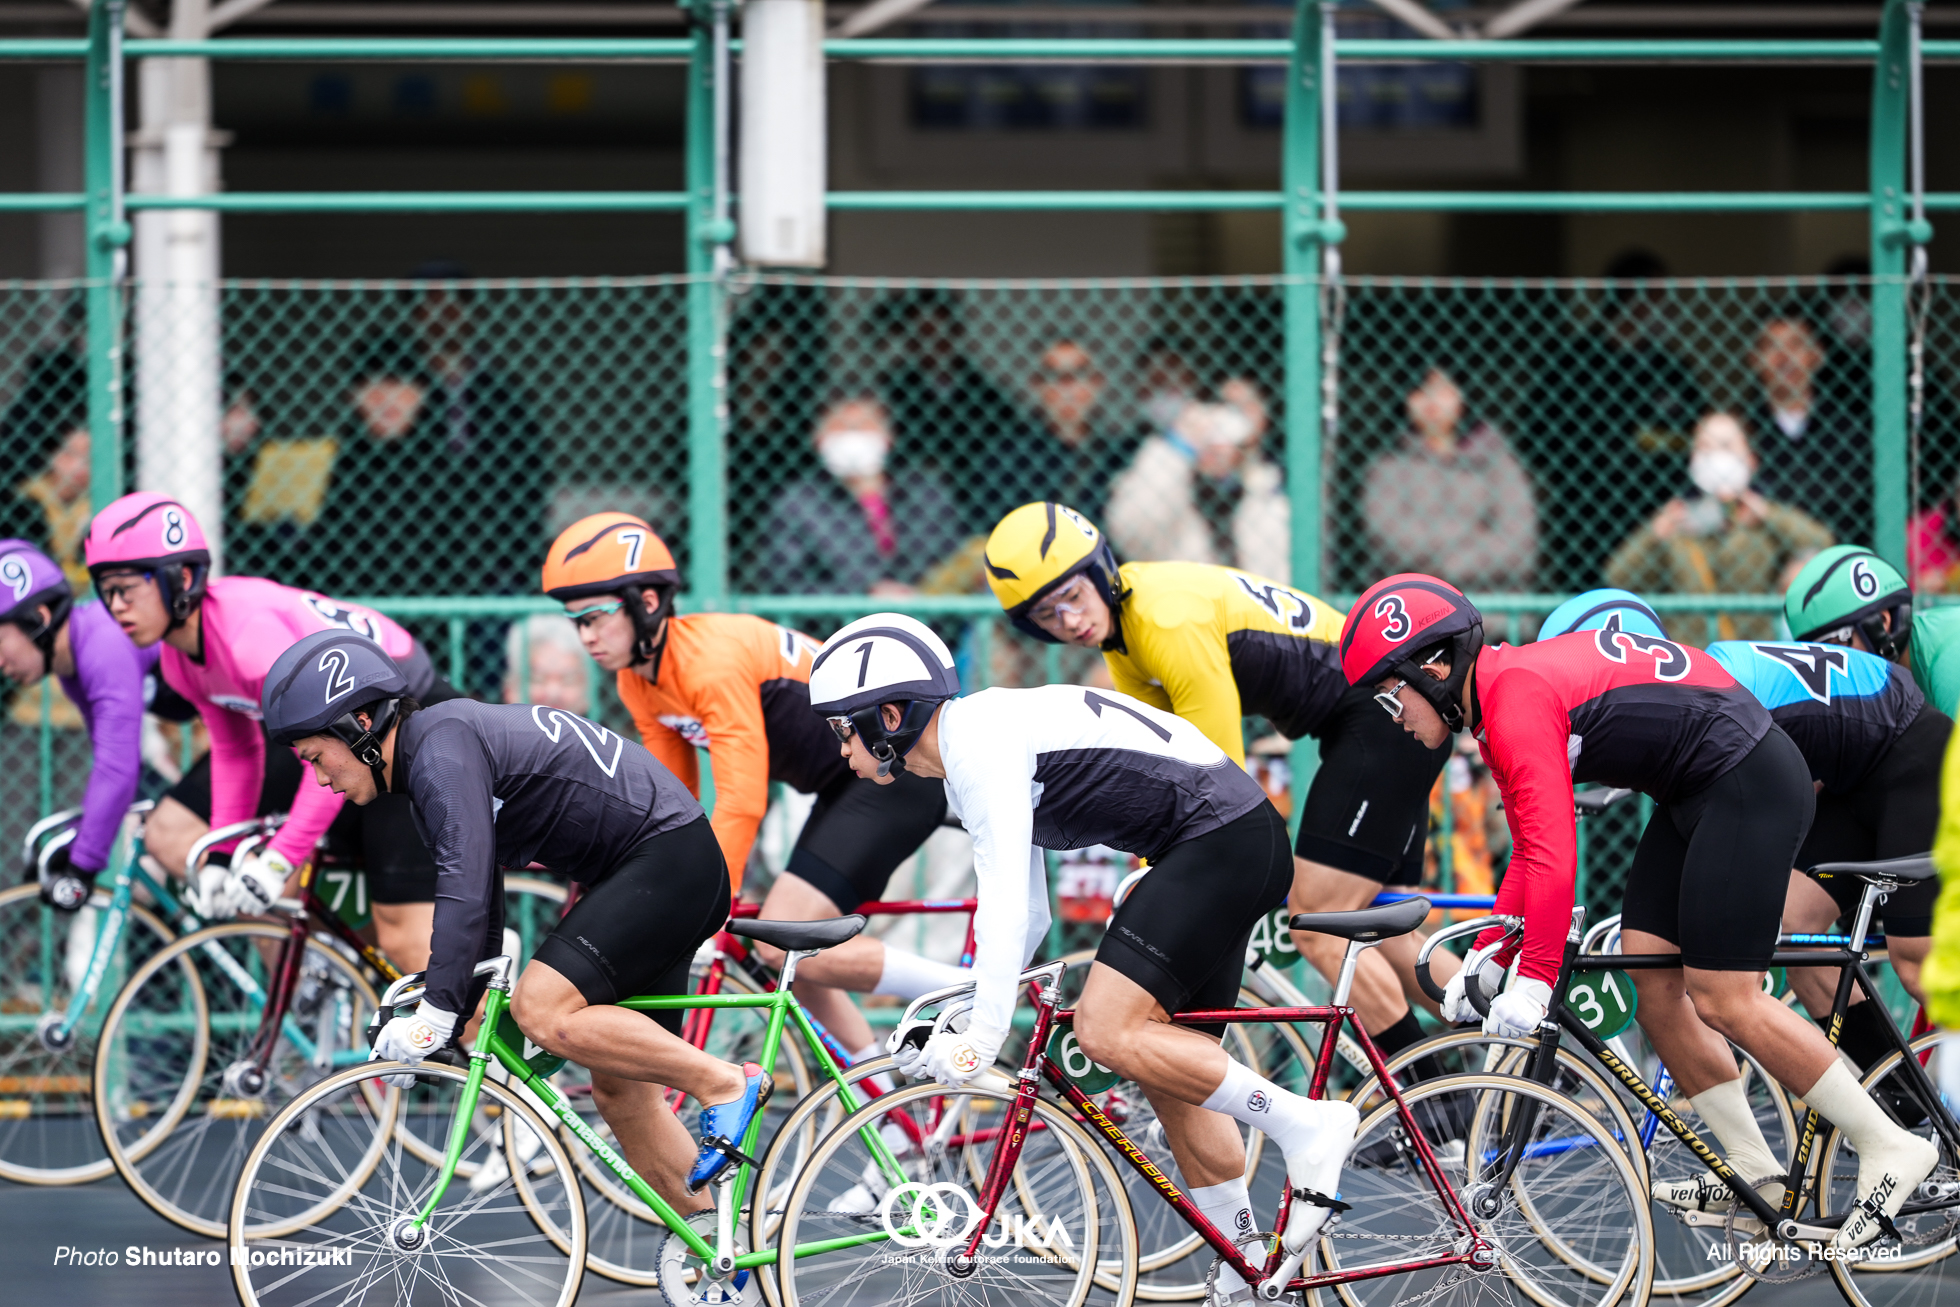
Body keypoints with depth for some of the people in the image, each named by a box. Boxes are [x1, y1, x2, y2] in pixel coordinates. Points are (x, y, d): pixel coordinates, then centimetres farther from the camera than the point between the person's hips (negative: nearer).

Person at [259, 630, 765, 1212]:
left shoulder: (443, 751, -18)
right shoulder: (428, 757, 13)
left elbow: (466, 888, -29)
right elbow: (479, 896, 20)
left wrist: (436, 1013, -31)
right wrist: (459, 1014, 19)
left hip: (668, 858, -10)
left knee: (542, 1008, -23)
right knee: (620, 1092, 9)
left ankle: (724, 1083, -13)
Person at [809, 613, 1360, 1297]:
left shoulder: (980, 741, -14)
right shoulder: (969, 762, 18)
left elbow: (1005, 901, -24)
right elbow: (1027, 917, 23)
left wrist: (983, 1036, -26)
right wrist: (954, 1019, 18)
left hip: (1223, 839, -11)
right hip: (1235, 848, 11)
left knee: (1108, 1029, -18)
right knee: (1170, 1074, 11)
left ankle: (1304, 1124, -11)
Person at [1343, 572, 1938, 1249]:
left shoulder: (1517, 695, -19)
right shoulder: (1494, 704, 13)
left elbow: (1554, 855, -27)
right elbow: (1531, 855, 19)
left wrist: (1533, 983, -25)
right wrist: (1487, 961, 11)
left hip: (1748, 782, -10)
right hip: (1695, 794, 10)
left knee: (1721, 998, -11)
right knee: (1648, 974, 7)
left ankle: (1890, 1149, -4)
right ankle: (1756, 1174, 11)